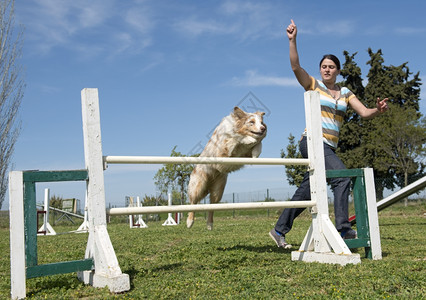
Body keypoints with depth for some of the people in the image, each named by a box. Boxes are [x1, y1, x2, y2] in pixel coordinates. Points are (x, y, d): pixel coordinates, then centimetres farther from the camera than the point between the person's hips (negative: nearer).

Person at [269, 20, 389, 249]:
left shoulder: (345, 93, 16)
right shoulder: (313, 85, 4)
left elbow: (364, 113, 7)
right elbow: (295, 66, -10)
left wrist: (378, 110, -14)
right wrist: (292, 40, -19)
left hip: (329, 148, 6)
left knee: (306, 191, 7)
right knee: (342, 176, -25)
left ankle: (279, 230, 18)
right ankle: (343, 228, -26)